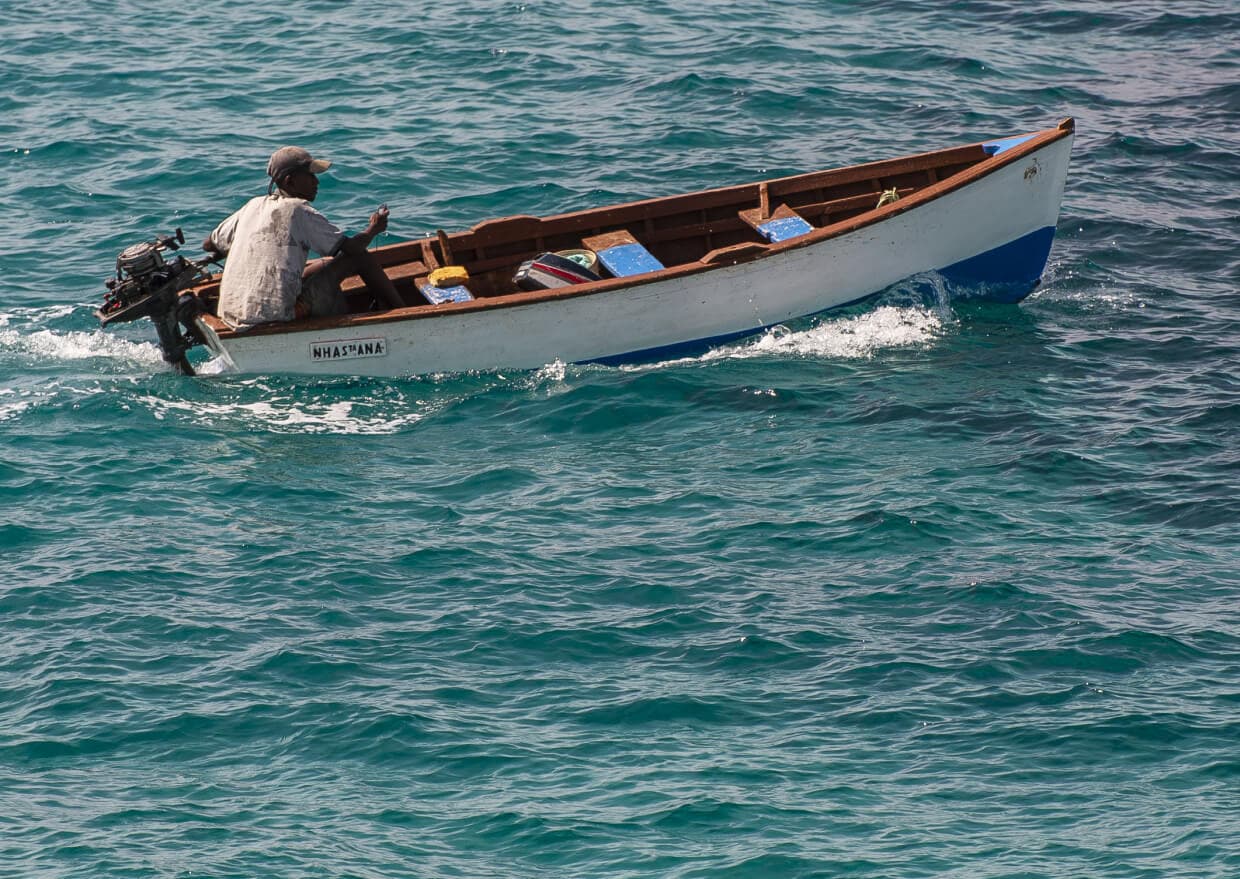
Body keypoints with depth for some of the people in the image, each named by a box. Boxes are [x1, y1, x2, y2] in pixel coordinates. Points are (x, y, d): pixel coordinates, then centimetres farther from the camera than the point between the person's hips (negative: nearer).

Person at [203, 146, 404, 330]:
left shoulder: (252, 206, 12)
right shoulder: (299, 211, -7)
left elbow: (209, 245, 22)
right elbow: (352, 247, -4)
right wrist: (373, 229, 18)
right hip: (276, 316, -7)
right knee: (359, 258, 4)